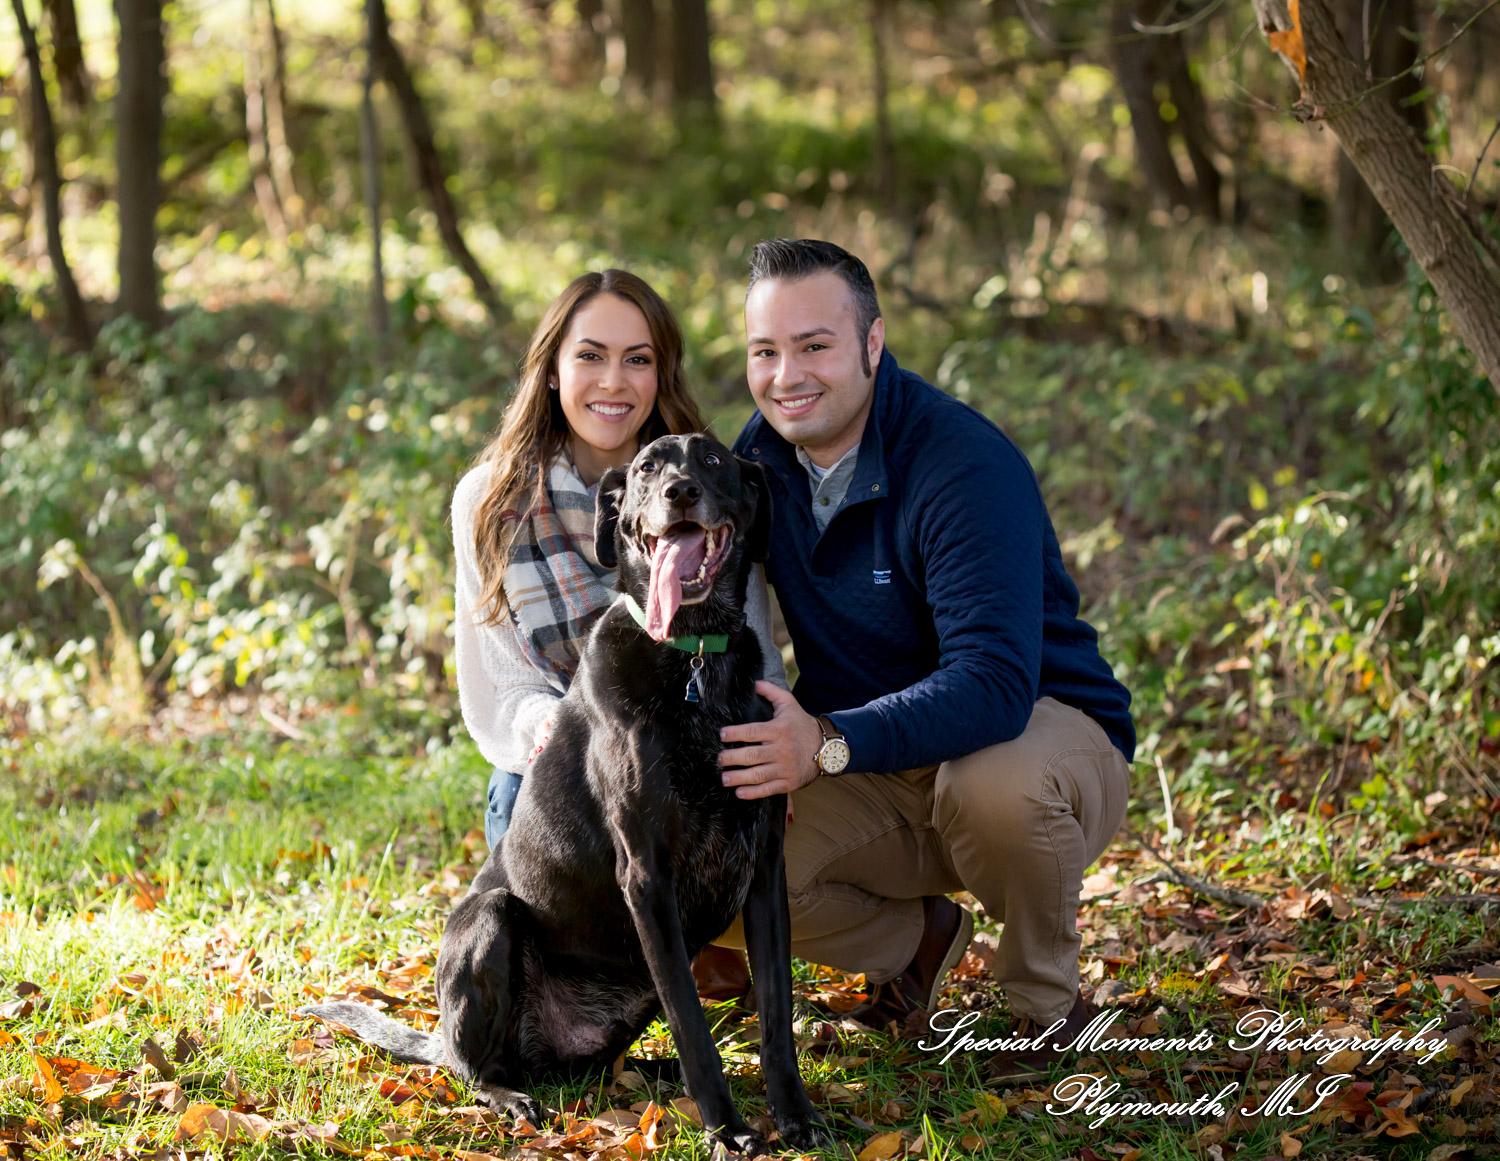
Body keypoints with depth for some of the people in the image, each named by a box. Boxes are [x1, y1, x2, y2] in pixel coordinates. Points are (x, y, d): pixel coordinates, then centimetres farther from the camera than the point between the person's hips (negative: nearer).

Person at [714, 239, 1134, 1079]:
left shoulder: (966, 465, -25)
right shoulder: (763, 456, -2)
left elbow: (997, 682, -35)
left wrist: (830, 745, -46)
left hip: (1043, 727, -5)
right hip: (873, 772, 6)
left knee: (995, 785, -42)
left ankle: (1051, 1006, -10)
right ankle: (919, 938, 11)